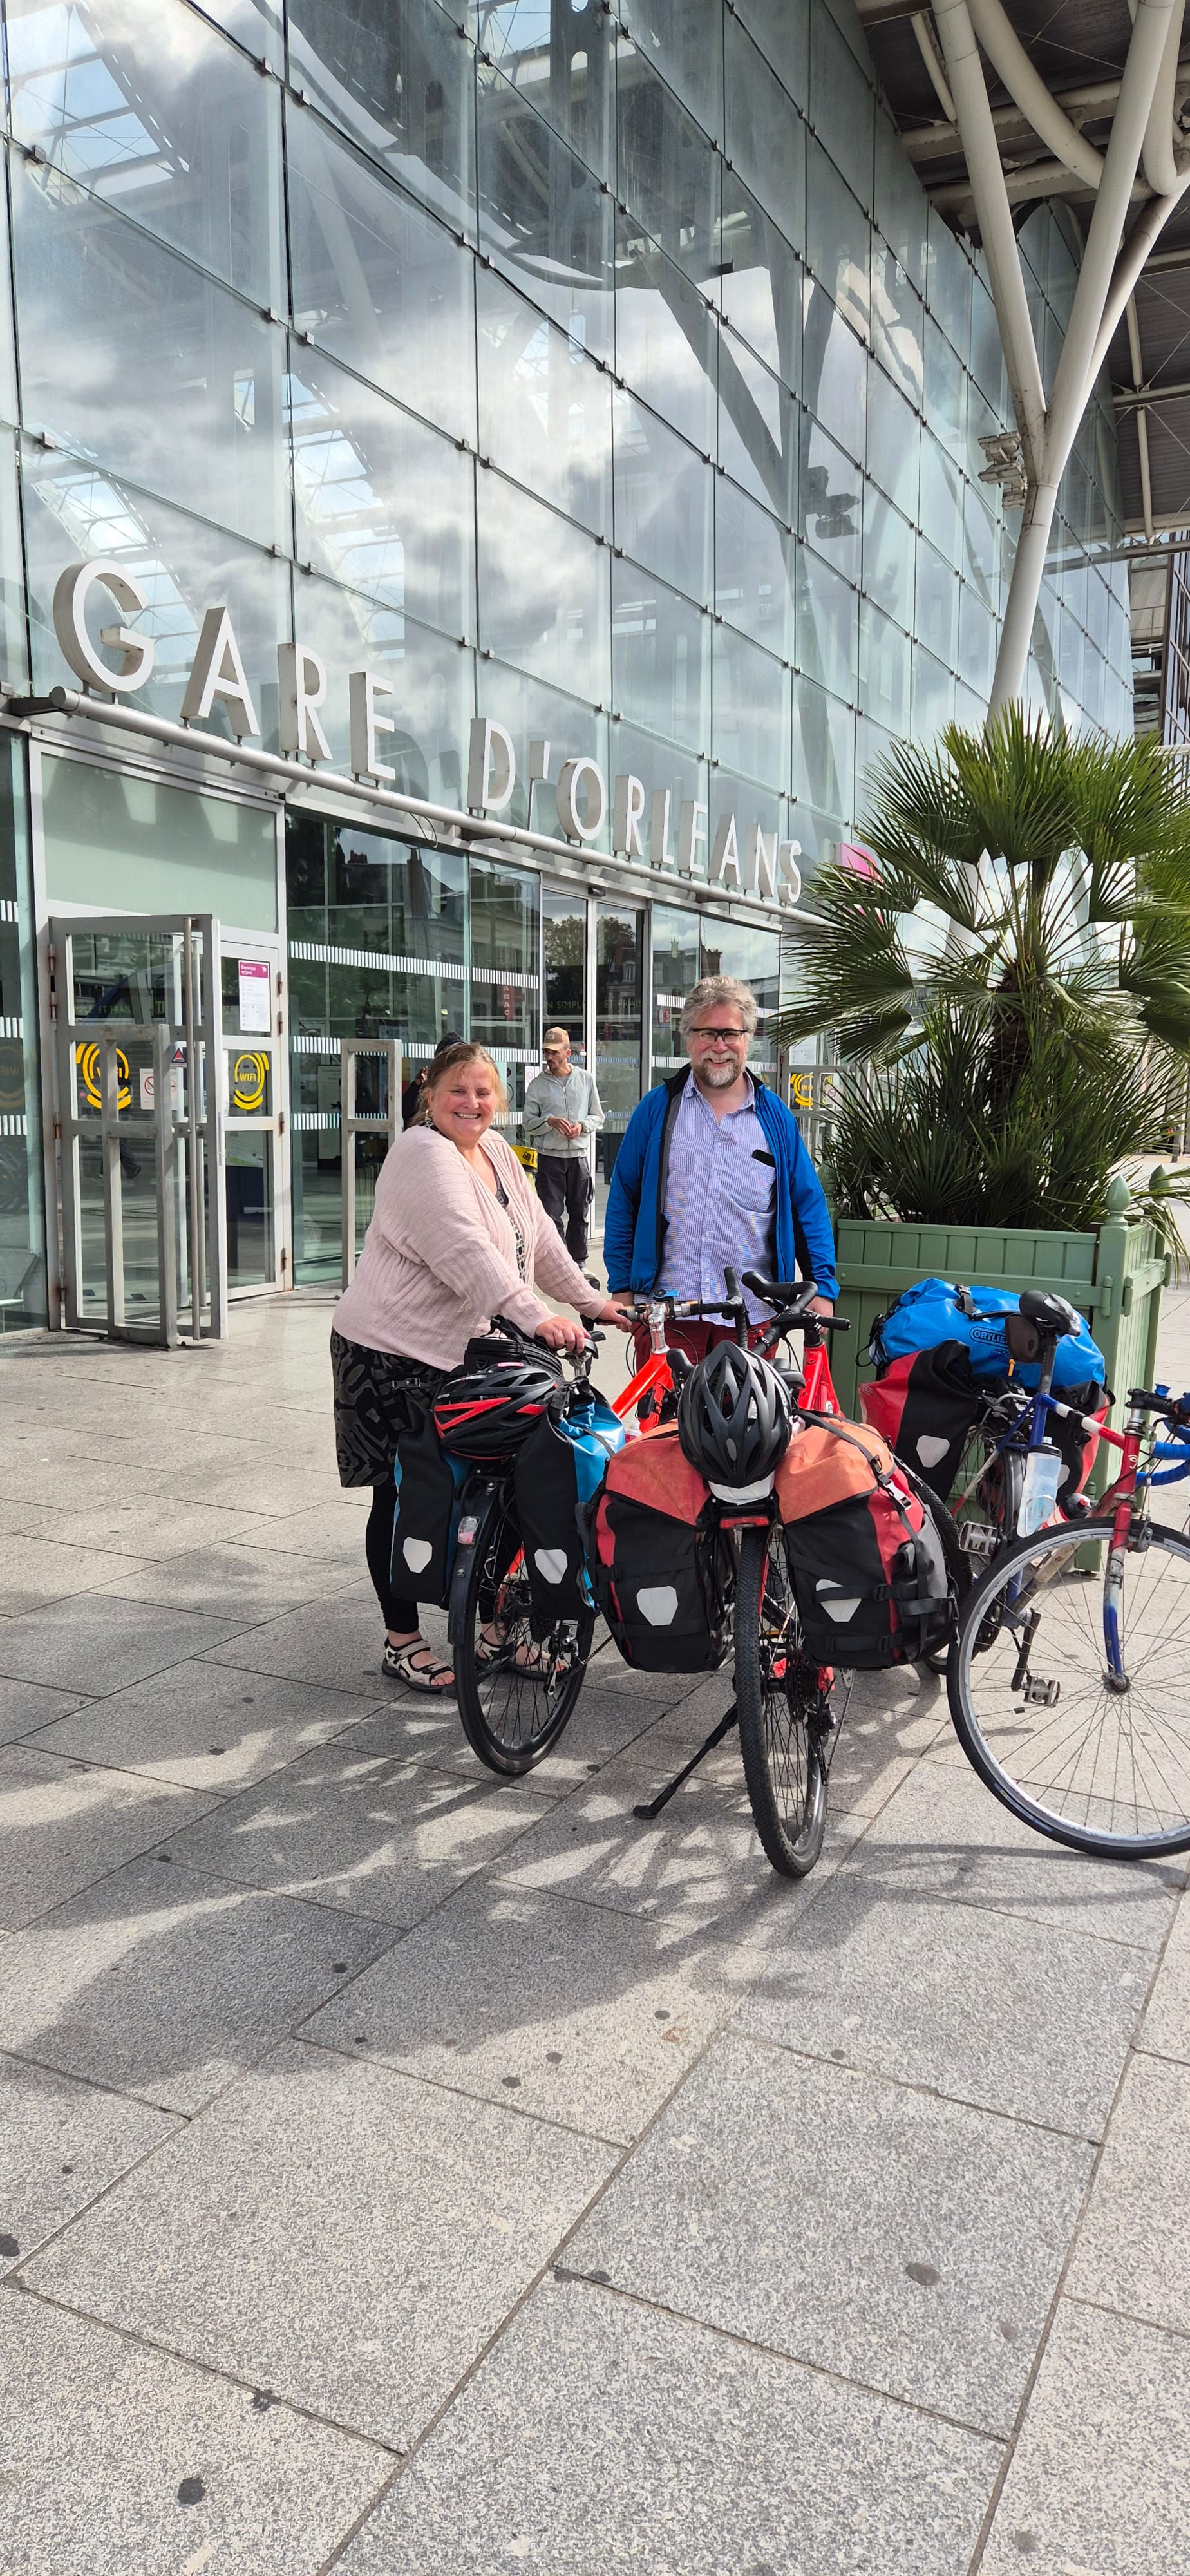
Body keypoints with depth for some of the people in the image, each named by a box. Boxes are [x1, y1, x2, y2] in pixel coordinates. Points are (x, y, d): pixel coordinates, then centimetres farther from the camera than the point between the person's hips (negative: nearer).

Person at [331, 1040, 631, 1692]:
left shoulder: (495, 1153, 12)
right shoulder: (423, 1156, -16)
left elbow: (538, 1237, 17)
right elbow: (467, 1252, -29)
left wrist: (591, 1301, 12)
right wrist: (535, 1317, -37)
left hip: (459, 1349, 8)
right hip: (393, 1352, -8)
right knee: (403, 1499, 1)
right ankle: (402, 1642, 13)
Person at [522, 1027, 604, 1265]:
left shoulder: (586, 1080, 6)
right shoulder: (537, 1085, 2)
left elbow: (597, 1117, 10)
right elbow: (528, 1122, 2)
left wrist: (582, 1125, -10)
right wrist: (550, 1121, -16)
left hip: (579, 1156, 2)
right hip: (549, 1156, -2)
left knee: (580, 1212, 8)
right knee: (551, 1213, -4)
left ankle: (577, 1263, 19)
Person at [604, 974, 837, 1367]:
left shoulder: (776, 1117, 8)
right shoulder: (656, 1109, 6)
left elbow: (808, 1206, 8)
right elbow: (623, 1201, 8)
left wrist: (823, 1287, 0)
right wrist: (621, 1286, 3)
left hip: (751, 1315, 1)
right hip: (665, 1308, -1)